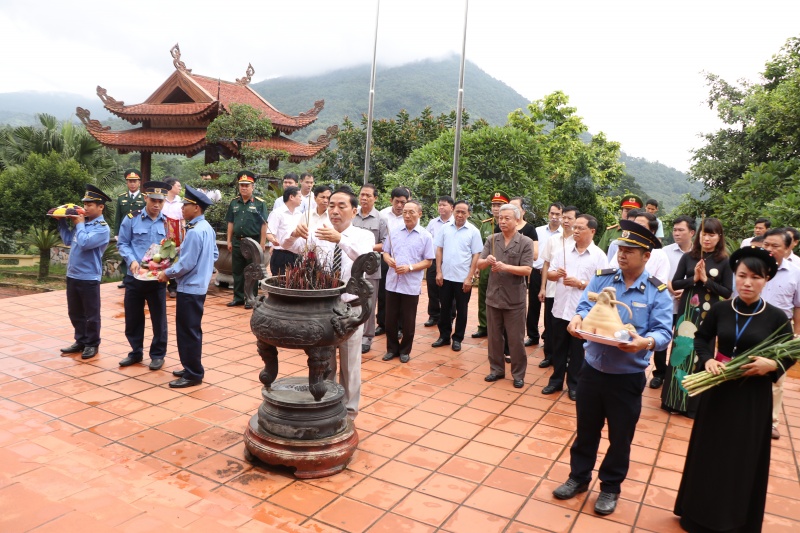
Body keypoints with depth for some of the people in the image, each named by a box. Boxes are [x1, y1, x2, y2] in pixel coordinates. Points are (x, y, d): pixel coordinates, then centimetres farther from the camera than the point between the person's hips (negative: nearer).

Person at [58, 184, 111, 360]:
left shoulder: (102, 228, -14)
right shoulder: (83, 222, 10)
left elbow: (84, 243, -26)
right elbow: (68, 240, 18)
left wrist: (79, 224, -12)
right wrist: (62, 221, 11)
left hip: (89, 278, -8)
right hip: (72, 275, 8)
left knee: (91, 315, 4)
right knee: (74, 313, 17)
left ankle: (92, 344, 17)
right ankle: (80, 341, 29)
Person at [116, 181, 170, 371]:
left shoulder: (169, 223, 0)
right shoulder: (131, 219, -1)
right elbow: (122, 244, 0)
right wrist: (132, 261, -16)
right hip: (134, 276, 1)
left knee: (158, 317, 7)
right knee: (133, 316, 12)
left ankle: (158, 354, 22)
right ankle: (136, 352, 29)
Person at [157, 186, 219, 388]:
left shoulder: (194, 232, -21)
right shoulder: (207, 228, 9)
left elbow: (186, 264, -21)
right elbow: (215, 255, 17)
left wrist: (167, 273, -7)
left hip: (190, 288, -10)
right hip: (199, 285, 10)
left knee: (188, 331, -1)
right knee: (192, 329, 18)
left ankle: (193, 375, 8)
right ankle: (192, 368, 28)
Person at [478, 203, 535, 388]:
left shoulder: (526, 242, -6)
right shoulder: (491, 240, 3)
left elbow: (527, 270, -12)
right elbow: (479, 264, 1)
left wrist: (505, 267, -24)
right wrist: (487, 261, -22)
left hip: (515, 299, -3)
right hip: (493, 296, 3)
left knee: (516, 339, 6)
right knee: (494, 337, 14)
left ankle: (518, 374, 20)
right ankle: (496, 369, 29)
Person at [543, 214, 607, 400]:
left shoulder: (599, 256, -6)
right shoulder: (564, 250, 5)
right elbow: (549, 274, 9)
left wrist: (580, 283, -19)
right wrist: (557, 274, -12)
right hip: (560, 308, 4)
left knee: (577, 351, 10)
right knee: (558, 348, 15)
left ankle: (574, 384, 24)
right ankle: (556, 381, 29)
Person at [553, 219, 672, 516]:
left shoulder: (658, 292, -8)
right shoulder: (601, 278, -1)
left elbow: (664, 332, -15)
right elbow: (585, 307, -7)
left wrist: (646, 342, -36)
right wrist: (577, 319, -30)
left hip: (628, 377, -2)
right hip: (592, 369, 2)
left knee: (620, 437, 13)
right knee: (586, 429, 18)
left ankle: (610, 488, 35)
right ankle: (578, 477, 39)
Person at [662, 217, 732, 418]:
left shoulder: (724, 262, -2)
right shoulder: (688, 257, 2)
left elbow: (728, 292, -4)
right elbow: (675, 284, 2)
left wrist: (706, 280, -15)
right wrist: (694, 279, -14)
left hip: (709, 314, -1)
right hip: (687, 311, 2)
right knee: (681, 351, 7)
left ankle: (696, 402, 19)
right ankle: (675, 398, 20)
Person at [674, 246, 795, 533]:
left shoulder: (776, 317, -9)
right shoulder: (720, 310, -4)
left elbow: (789, 355, 0)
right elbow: (701, 338, 10)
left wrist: (772, 365, -20)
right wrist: (707, 359, -8)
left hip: (753, 397, -2)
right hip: (718, 391, 2)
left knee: (744, 459, 9)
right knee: (709, 453, 13)